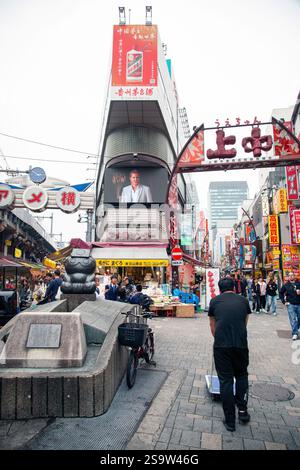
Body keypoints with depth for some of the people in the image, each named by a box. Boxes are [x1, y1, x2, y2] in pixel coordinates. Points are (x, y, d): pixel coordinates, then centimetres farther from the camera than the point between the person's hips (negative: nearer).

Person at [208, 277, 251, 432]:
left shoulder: (214, 301, 10)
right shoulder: (243, 300, 13)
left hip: (221, 345, -1)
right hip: (241, 344, 1)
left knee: (225, 380, 10)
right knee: (241, 375, 25)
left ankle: (230, 421, 18)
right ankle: (242, 410, 25)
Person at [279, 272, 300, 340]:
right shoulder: (286, 285, 3)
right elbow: (281, 293, 10)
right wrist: (284, 301, 3)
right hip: (291, 304, -2)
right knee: (293, 320, -5)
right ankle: (294, 334, -3)